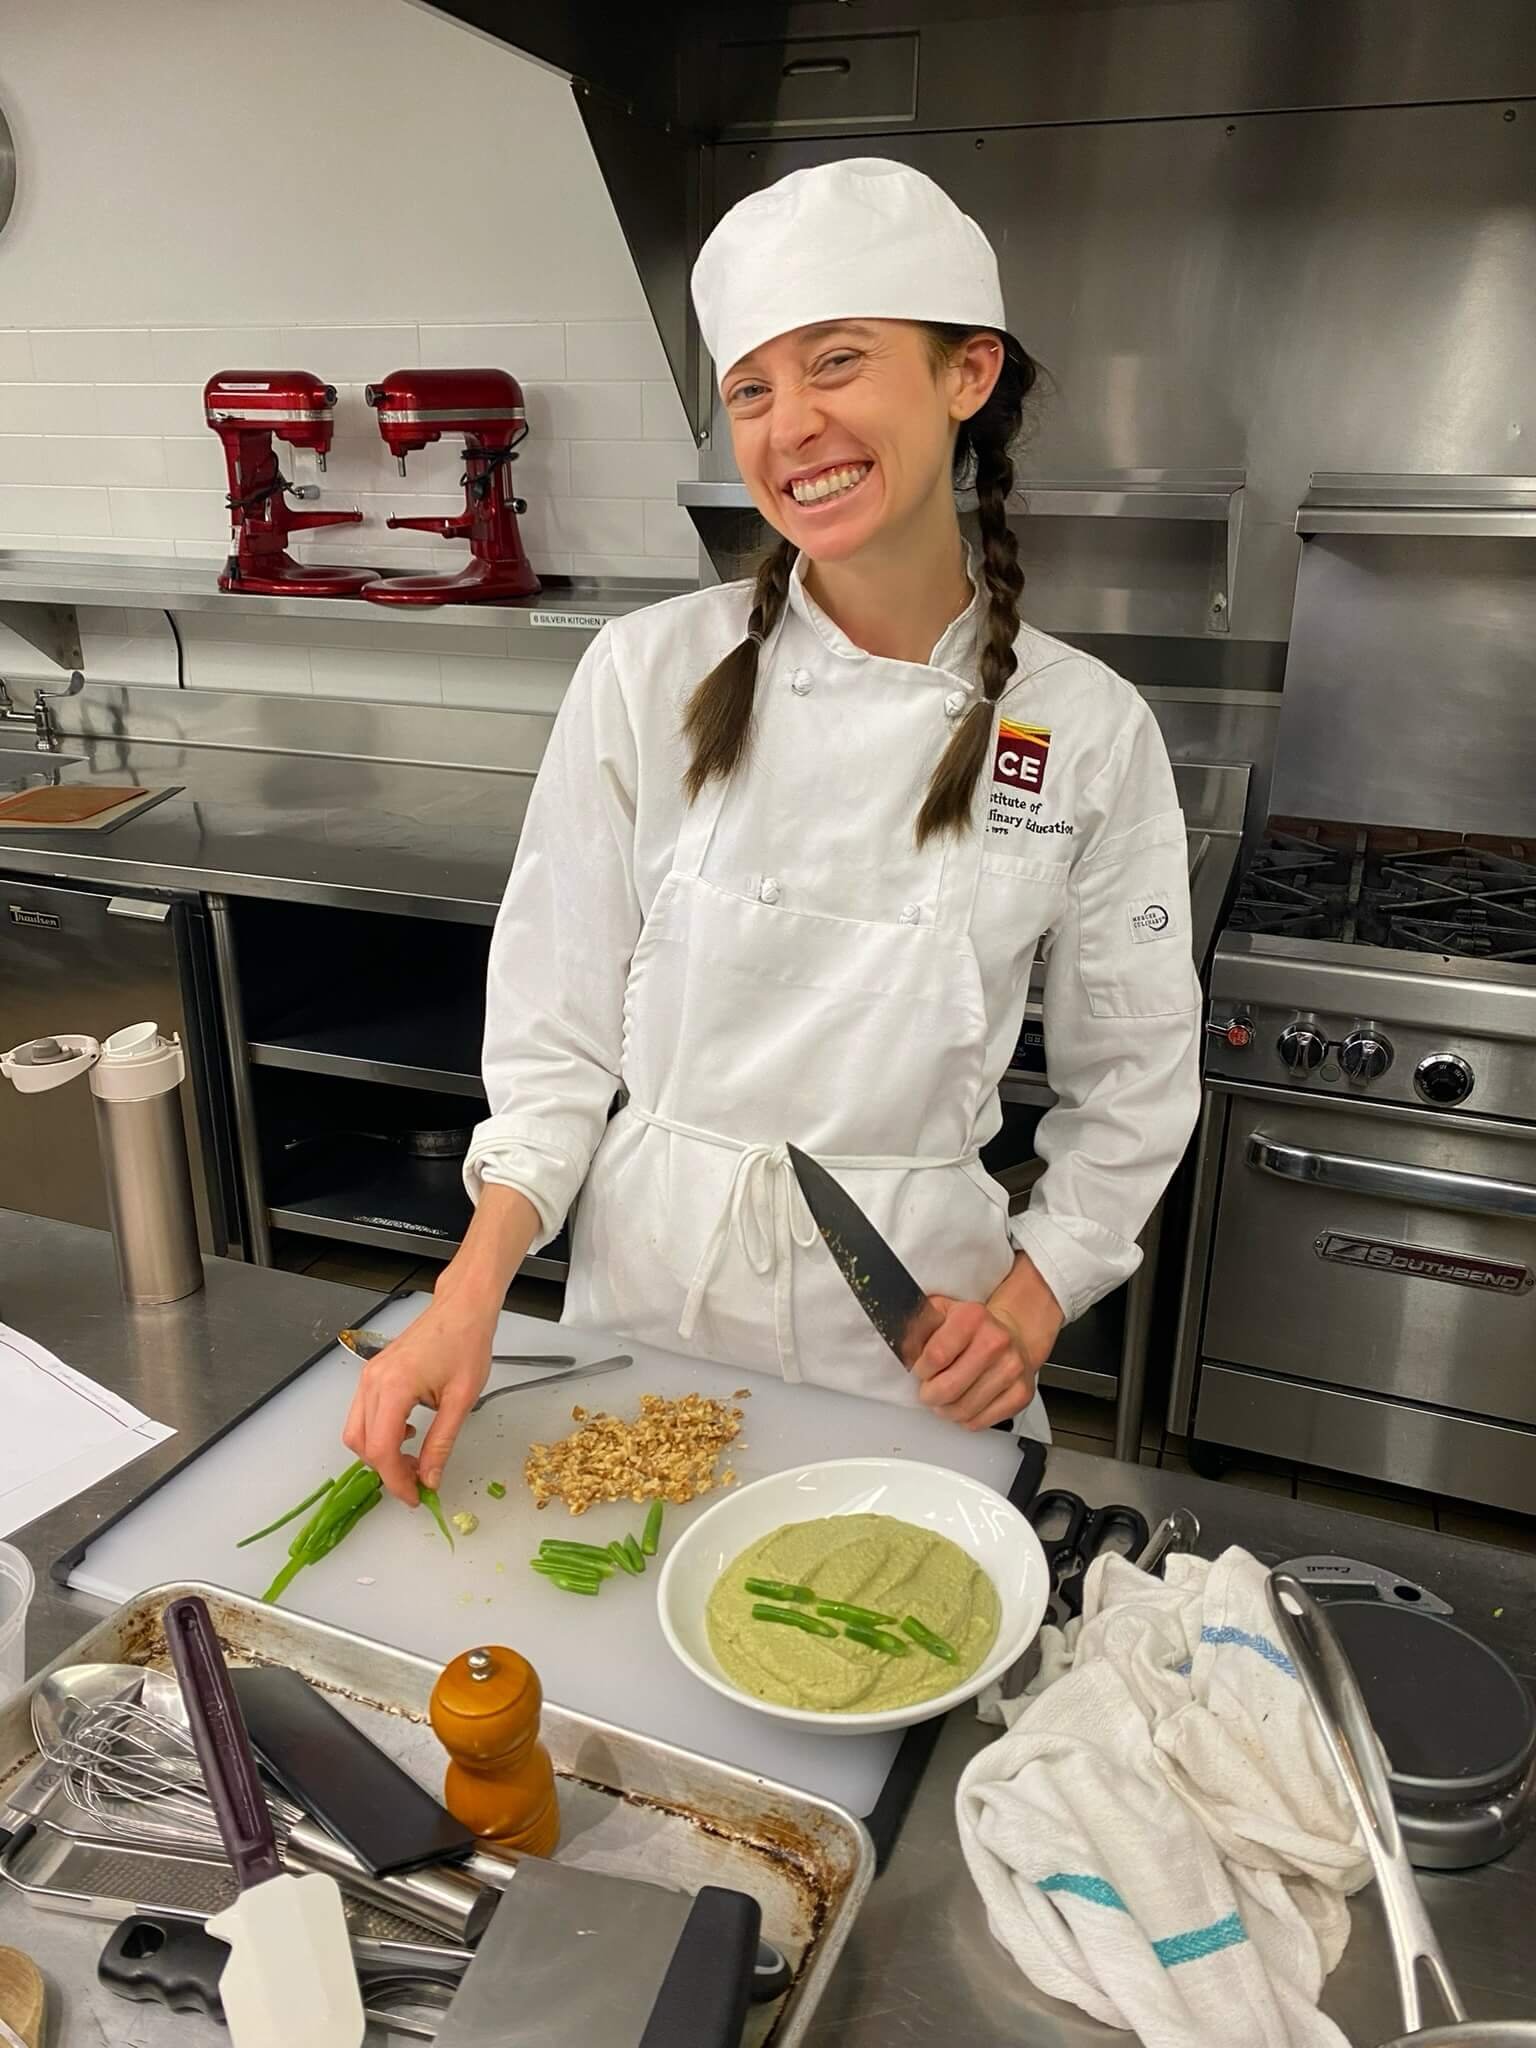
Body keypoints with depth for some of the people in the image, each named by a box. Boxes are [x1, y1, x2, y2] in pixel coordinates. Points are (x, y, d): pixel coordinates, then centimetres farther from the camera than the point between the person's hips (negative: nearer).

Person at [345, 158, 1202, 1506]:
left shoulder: (1090, 731, -9)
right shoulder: (651, 676, -10)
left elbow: (1133, 1079, 1)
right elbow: (559, 1027, -5)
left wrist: (1031, 1299, -8)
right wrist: (473, 1290, -14)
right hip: (651, 1277, 1)